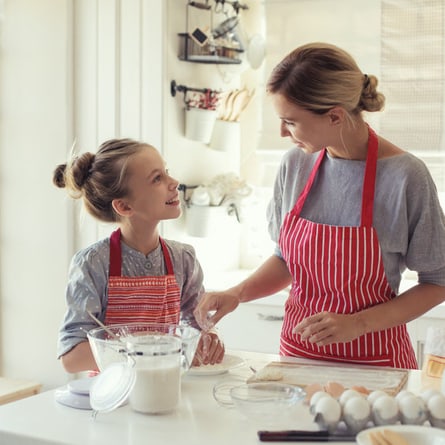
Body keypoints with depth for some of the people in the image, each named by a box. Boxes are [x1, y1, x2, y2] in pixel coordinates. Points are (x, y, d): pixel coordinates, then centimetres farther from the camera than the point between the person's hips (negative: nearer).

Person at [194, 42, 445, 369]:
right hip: (297, 352, 3)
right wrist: (237, 295, -5)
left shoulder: (405, 177, -16)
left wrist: (358, 324, -17)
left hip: (373, 360, -3)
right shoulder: (295, 165, -2)